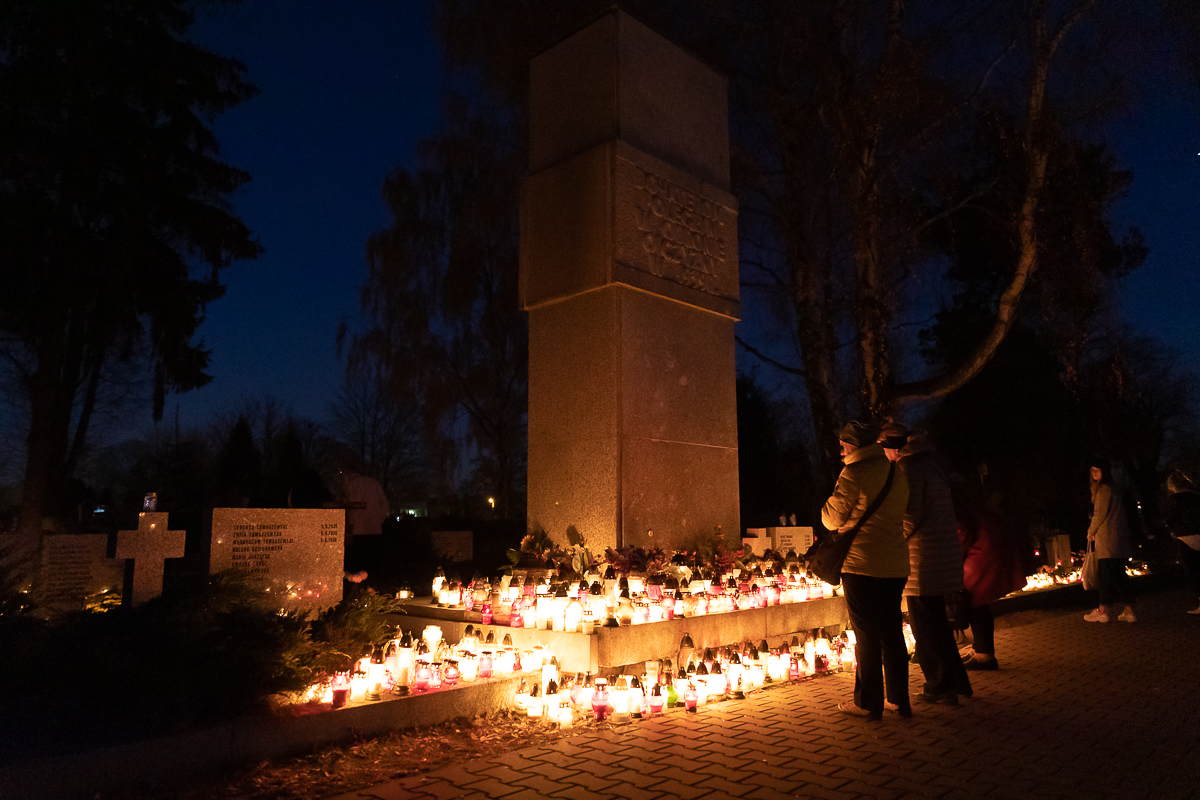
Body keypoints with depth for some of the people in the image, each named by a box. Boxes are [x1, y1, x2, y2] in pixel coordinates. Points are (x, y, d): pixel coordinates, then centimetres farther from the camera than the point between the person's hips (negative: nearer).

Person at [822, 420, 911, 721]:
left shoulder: (854, 475, -12)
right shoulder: (896, 473, 10)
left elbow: (833, 519, -9)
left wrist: (827, 505, 11)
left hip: (862, 566, -6)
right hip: (895, 567, 7)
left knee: (867, 636, 2)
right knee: (892, 634, 14)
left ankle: (869, 704, 10)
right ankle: (900, 700, 21)